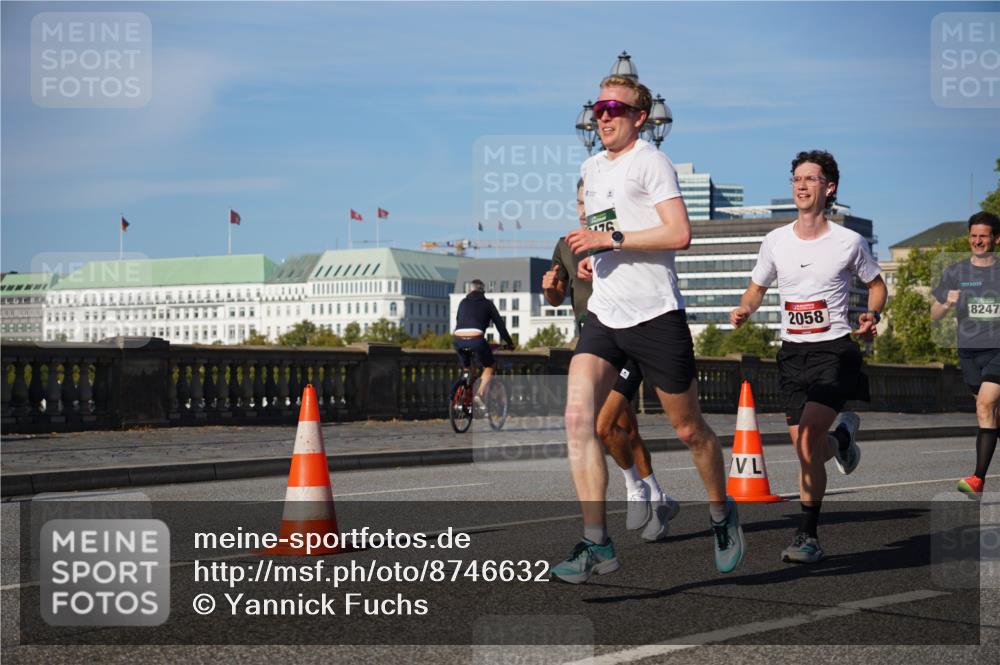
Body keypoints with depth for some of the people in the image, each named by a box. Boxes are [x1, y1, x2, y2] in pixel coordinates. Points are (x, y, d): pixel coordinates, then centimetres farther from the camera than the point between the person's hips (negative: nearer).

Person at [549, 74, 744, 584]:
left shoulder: (651, 162, -7)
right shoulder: (591, 169, 16)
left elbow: (679, 234, -18)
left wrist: (610, 239, -20)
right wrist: (593, 255, 15)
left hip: (655, 314, -6)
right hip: (604, 315, 6)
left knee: (689, 429, 7)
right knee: (578, 418, -14)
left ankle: (722, 514, 34)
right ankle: (596, 543, -13)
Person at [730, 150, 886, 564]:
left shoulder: (849, 242, -2)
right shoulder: (775, 241, 5)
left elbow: (876, 284, 13)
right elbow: (757, 288, 17)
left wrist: (872, 315, -7)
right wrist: (744, 310, -4)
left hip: (835, 350, -4)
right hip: (792, 352, 4)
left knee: (807, 439, -20)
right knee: (805, 449, 5)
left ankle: (807, 535, -10)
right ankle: (841, 437, 43)